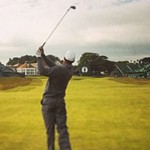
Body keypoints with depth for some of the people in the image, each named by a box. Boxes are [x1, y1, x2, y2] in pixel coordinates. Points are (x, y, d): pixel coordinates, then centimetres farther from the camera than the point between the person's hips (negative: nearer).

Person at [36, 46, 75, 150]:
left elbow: (42, 71, -27)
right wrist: (43, 55, 7)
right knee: (62, 128, 2)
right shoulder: (70, 70, 2)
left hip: (48, 101, -5)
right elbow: (53, 66, 8)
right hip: (60, 102, 5)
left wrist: (39, 57, -16)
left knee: (50, 128, 7)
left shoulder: (60, 70, -20)